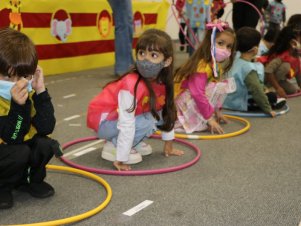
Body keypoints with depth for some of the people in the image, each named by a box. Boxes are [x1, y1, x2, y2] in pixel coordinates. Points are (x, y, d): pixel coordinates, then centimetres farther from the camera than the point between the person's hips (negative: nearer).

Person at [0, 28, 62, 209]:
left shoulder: (28, 92, -14)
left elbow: (46, 128, -22)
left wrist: (41, 92, -29)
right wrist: (19, 106, -45)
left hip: (19, 144, 5)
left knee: (45, 145, -20)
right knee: (19, 152, -32)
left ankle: (32, 180, 8)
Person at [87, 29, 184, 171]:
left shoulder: (162, 83, -11)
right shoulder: (131, 85, -34)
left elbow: (167, 113, 4)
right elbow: (126, 125, -33)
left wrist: (168, 145, 10)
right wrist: (120, 159, -29)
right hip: (103, 119, -7)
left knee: (158, 114, -9)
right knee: (149, 122, -25)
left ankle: (132, 142, 7)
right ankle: (112, 146, -8)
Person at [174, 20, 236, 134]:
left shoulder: (216, 64, 3)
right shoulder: (202, 66, -26)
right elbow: (198, 94, -30)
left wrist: (216, 110, 11)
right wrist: (210, 118, -26)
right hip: (182, 102, -10)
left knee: (224, 84, 3)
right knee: (218, 86, -23)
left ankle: (201, 118, 1)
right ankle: (199, 122, -16)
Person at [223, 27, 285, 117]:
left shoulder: (236, 58, -3)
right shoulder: (249, 69, -27)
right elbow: (257, 91, -26)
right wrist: (268, 109, -19)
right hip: (239, 105, -9)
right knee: (272, 96, -3)